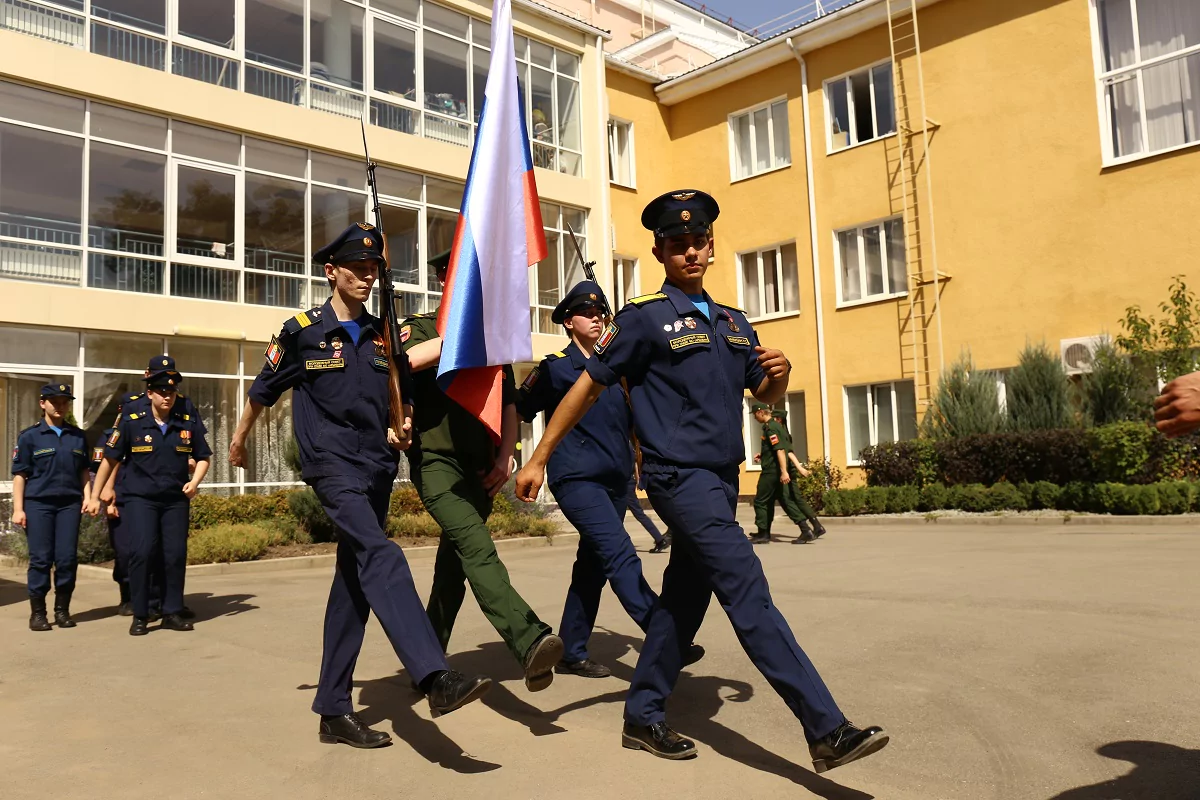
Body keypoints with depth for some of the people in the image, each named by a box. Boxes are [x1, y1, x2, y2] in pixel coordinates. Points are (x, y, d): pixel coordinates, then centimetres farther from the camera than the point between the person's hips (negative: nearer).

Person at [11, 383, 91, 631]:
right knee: (40, 559, 0)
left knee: (67, 559, 1)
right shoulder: (29, 436, 1)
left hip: (69, 504, 2)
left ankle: (62, 610, 12)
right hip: (38, 503, -2)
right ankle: (37, 612, 9)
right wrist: (18, 508, -6)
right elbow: (19, 475, 0)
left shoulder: (78, 436, 11)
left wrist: (87, 496, 3)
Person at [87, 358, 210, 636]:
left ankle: (173, 613, 14)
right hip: (139, 499, -2)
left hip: (176, 499, 3)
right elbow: (110, 460, 3)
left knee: (176, 554, 1)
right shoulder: (131, 422, -3)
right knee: (142, 552, -12)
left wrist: (195, 482, -5)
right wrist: (95, 497, 5)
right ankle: (140, 616, 2)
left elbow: (203, 457, 13)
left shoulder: (189, 423, 3)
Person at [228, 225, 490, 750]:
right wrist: (239, 440, 25)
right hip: (333, 465, -5)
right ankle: (436, 678, -38)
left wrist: (400, 430, 1)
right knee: (381, 557, -27)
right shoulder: (302, 332, 0)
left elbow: (402, 396, 22)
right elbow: (262, 391, 13)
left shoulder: (383, 335, 11)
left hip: (378, 470, 5)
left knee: (355, 585, 7)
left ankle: (334, 711, 15)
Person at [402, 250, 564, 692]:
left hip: (479, 469, 5)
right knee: (478, 548, -24)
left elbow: (508, 406, 18)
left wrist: (505, 458, 6)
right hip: (435, 461, -5)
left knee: (454, 565, 11)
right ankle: (531, 643, -38)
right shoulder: (421, 327, 5)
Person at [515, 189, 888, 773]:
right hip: (680, 477, -7)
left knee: (684, 600, 12)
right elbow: (588, 386, -2)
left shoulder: (731, 322, 15)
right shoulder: (645, 318, -5)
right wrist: (539, 458, -2)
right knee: (749, 594, -13)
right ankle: (828, 730, -10)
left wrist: (779, 371, -3)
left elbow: (766, 395, 21)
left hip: (722, 479, 8)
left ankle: (643, 718, 26)